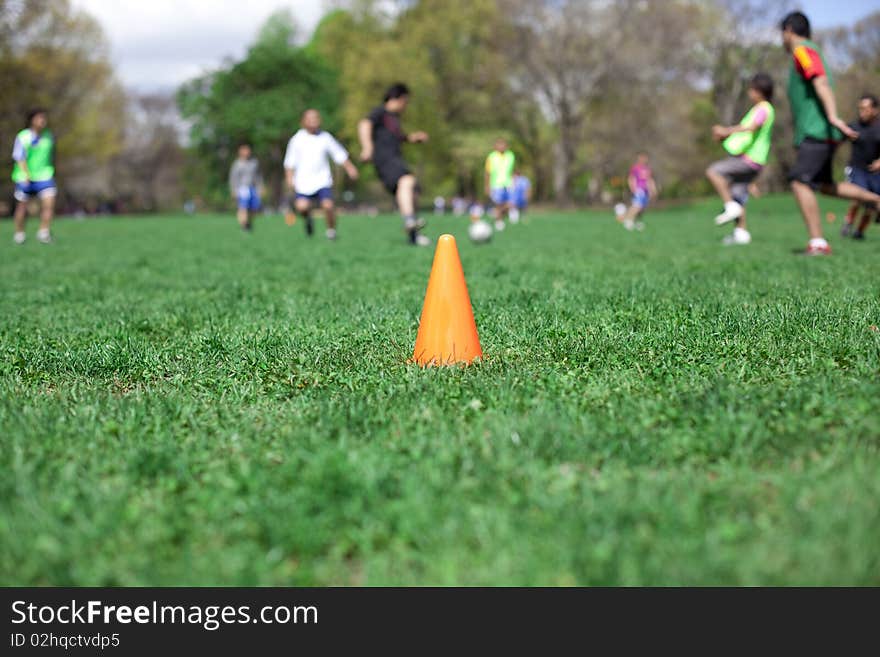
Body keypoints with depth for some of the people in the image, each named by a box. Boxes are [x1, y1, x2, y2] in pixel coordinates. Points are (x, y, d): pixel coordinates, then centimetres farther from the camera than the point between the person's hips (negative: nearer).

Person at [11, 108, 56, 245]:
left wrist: (50, 171, 22)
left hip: (44, 176, 2)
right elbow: (19, 158, -16)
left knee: (49, 202, -16)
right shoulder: (22, 137, -10)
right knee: (22, 206, 9)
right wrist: (26, 175, -29)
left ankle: (44, 232, -8)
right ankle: (19, 233, 28)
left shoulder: (49, 136, 2)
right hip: (25, 177, -2)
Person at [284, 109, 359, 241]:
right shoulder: (297, 139, 1)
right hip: (304, 181, 0)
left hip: (323, 180, 0)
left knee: (328, 205, -18)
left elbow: (340, 155, 8)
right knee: (301, 206, -20)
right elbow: (289, 162, 6)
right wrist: (289, 178, -4)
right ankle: (307, 217, 17)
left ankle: (331, 230, 8)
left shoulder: (325, 137, 3)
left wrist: (350, 168, -2)